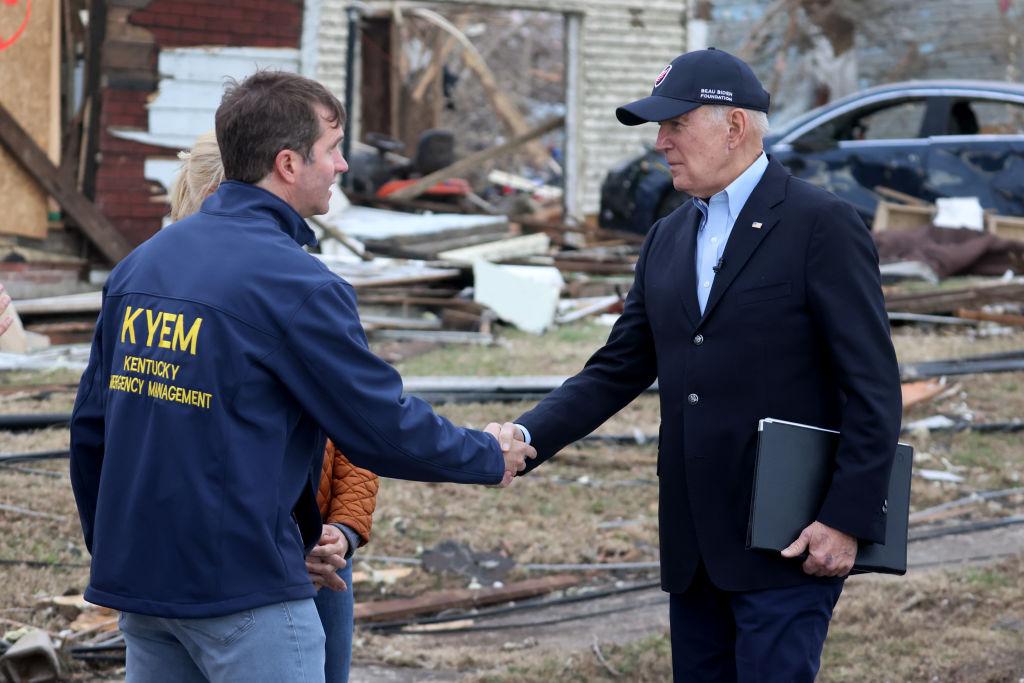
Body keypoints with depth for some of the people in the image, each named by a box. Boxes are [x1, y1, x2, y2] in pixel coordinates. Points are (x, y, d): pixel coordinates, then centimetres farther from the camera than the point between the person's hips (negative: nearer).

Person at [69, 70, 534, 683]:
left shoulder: (139, 264, 8)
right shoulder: (297, 285, -14)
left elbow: (92, 425, 14)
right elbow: (385, 429, -9)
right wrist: (489, 458, 8)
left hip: (136, 579, 8)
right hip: (244, 587, -8)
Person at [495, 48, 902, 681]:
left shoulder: (822, 225, -9)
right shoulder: (669, 238, 13)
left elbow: (874, 386, -12)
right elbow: (618, 369, 12)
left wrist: (847, 519, -17)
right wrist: (528, 436, -4)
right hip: (695, 547, 7)